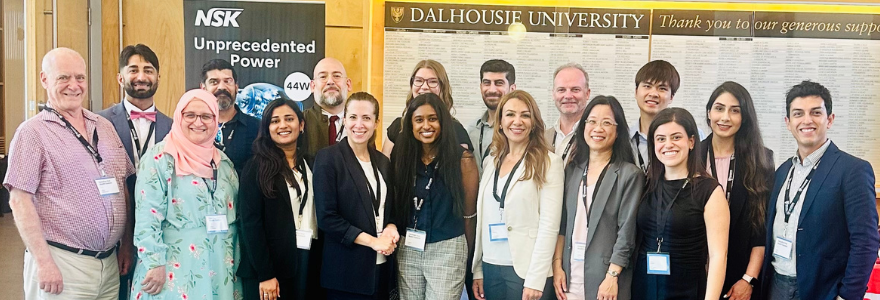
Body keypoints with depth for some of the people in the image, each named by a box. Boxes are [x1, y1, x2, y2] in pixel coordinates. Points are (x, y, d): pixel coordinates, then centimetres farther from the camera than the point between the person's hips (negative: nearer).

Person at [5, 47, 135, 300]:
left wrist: (127, 244, 10)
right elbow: (19, 201, -10)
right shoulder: (33, 132, -5)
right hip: (61, 264, -5)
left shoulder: (104, 126, 11)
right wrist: (43, 262, -15)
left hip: (110, 261, 5)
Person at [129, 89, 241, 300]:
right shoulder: (160, 158, -7)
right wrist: (155, 263, -16)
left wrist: (235, 264, 12)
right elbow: (146, 217, -13)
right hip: (176, 270, -5)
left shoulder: (223, 162, 10)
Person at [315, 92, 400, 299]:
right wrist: (372, 241, -15)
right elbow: (326, 217, -13)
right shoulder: (328, 157, -7)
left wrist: (391, 228, -5)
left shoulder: (383, 162, 11)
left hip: (382, 266, 5)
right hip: (347, 270, -5)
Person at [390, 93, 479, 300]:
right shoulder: (402, 157, 3)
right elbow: (396, 206, 9)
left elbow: (468, 213, -1)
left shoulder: (462, 159, -8)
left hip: (447, 250, -3)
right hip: (408, 249, 4)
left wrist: (466, 256, 5)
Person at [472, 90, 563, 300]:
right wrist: (477, 270, 6)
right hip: (490, 267, 5)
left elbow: (549, 225, -12)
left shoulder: (548, 162, -6)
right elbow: (483, 218, 9)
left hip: (526, 270, -5)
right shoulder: (491, 162, 9)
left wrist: (535, 280, -16)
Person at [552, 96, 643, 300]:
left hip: (605, 278, -4)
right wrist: (557, 266, 1)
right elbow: (561, 224, 9)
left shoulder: (630, 174, -4)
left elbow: (626, 232, -9)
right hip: (570, 276, 4)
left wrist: (612, 276, -14)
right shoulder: (572, 170, 9)